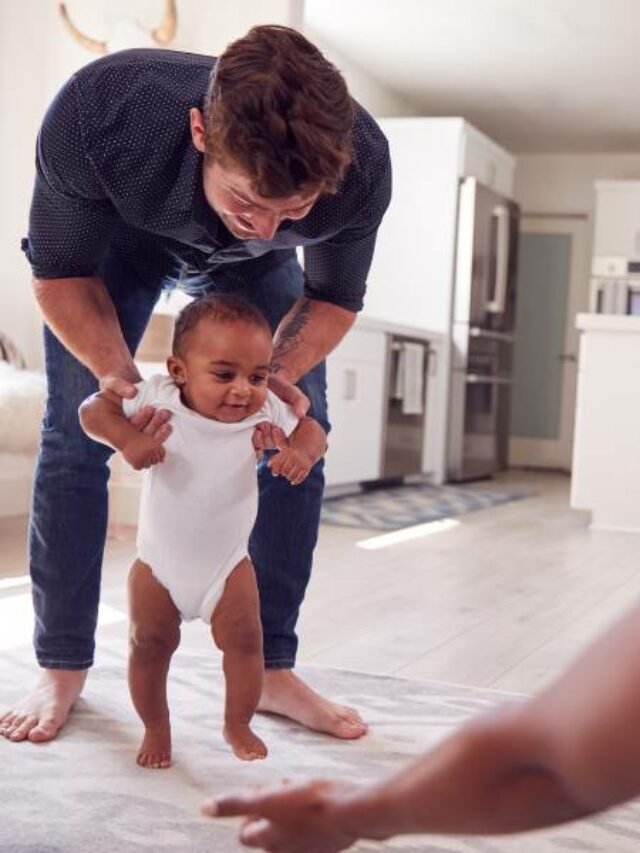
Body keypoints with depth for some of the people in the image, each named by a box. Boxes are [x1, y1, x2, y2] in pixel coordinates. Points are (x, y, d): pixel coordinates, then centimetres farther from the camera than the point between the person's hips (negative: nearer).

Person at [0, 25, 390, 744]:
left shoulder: (361, 165, -38)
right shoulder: (95, 114, -44)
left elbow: (334, 299, -17)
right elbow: (59, 275, -26)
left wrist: (280, 375, -37)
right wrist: (118, 374, -43)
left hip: (248, 265, 2)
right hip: (117, 233, -1)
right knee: (75, 435, -10)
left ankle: (270, 669, 4)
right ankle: (62, 669, 5)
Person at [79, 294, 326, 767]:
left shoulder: (266, 412, -16)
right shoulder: (156, 397, -20)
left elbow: (310, 429, -6)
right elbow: (93, 409, -14)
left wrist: (302, 452, -29)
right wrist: (127, 438, -33)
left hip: (227, 563, 1)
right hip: (159, 562, -1)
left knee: (245, 640, 1)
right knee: (150, 644, 6)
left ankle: (238, 723, 23)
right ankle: (156, 727, 28)